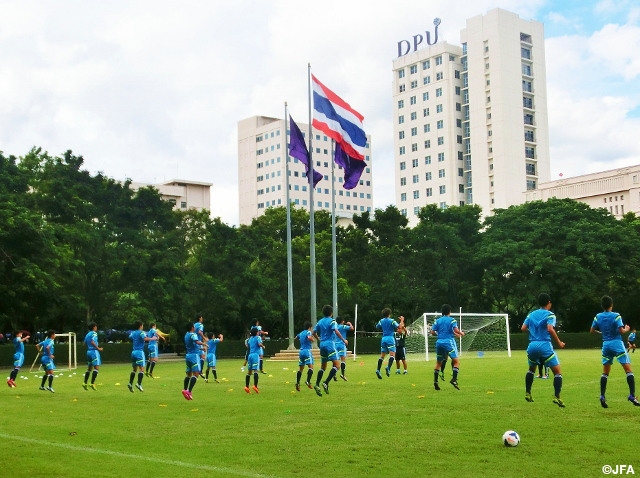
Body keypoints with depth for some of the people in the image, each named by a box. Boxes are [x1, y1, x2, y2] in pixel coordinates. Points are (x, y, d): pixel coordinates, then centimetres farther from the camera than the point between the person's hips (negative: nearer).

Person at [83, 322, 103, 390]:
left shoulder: (87, 334, 16)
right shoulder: (94, 333, -8)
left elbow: (85, 343, 17)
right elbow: (92, 342, -21)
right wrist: (98, 348, -16)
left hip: (89, 351, 9)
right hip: (94, 351, -9)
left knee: (89, 368, 16)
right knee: (96, 367, -11)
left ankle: (85, 383, 16)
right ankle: (92, 383, -19)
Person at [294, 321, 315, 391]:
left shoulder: (301, 333, 19)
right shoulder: (308, 332, -2)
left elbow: (295, 338, 34)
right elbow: (309, 337, -24)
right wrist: (313, 339, -4)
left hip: (301, 351, 7)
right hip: (307, 351, -7)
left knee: (301, 368, 12)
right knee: (311, 366, -12)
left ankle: (297, 383, 7)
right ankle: (308, 381, -30)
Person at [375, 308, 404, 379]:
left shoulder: (381, 321, 10)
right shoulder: (391, 321, -5)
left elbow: (377, 327, 26)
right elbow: (399, 327, -12)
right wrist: (402, 320, 2)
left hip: (383, 338, 6)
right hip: (390, 338, -6)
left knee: (382, 355, 9)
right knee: (392, 354, -10)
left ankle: (378, 370, -2)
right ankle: (388, 367, -30)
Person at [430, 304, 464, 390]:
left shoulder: (437, 320, 11)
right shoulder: (452, 320, -1)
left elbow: (432, 332, 6)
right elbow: (456, 330, -15)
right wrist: (461, 333, 5)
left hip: (439, 342, 5)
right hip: (449, 341, -5)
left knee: (438, 362, 15)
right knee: (456, 361, -4)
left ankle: (435, 381, 10)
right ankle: (454, 379, -21)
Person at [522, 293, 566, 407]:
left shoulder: (531, 314, 12)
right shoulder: (550, 315, -2)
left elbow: (523, 328, 6)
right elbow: (550, 329, -18)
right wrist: (559, 343, -10)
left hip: (532, 346, 5)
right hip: (545, 345, -5)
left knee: (531, 369, 29)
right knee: (558, 372, 0)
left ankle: (527, 393, 28)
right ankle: (556, 397, -14)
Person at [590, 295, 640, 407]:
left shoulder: (598, 317, 4)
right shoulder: (616, 316, -9)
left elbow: (592, 331, 9)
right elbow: (621, 331, -16)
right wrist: (626, 329, 5)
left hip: (606, 345, 5)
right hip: (617, 344, -5)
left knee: (605, 372, 12)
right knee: (628, 370, -2)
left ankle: (602, 396, 6)